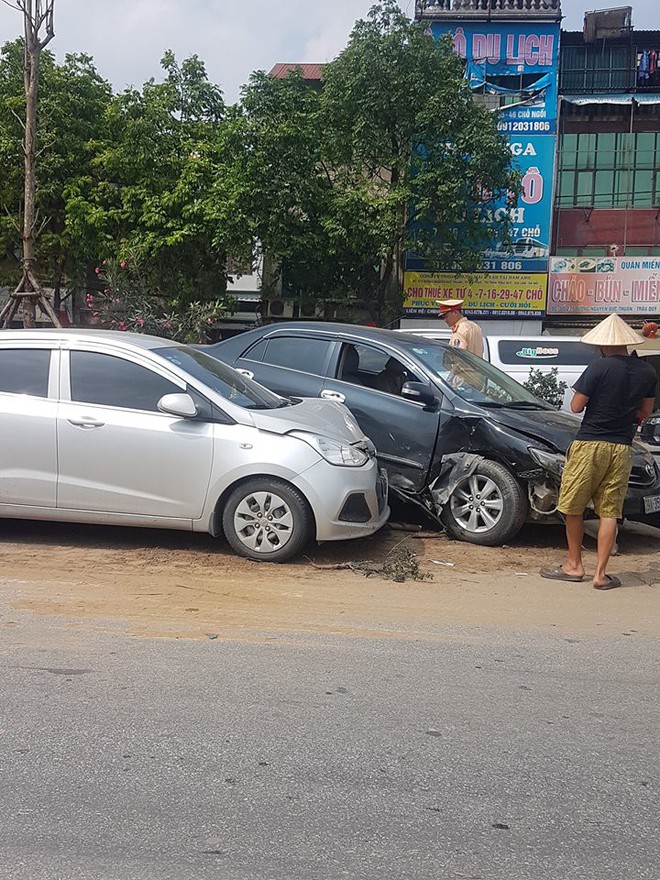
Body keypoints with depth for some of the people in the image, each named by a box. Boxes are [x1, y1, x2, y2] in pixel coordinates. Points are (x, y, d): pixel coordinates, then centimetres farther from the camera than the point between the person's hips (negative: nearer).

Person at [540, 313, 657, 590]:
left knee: (573, 508, 10)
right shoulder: (647, 372, 2)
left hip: (590, 445, -5)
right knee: (609, 512, 7)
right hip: (622, 448, 5)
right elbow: (645, 411, 14)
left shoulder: (600, 368, -15)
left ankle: (574, 565, 18)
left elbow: (576, 406, -11)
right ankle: (601, 573, 6)